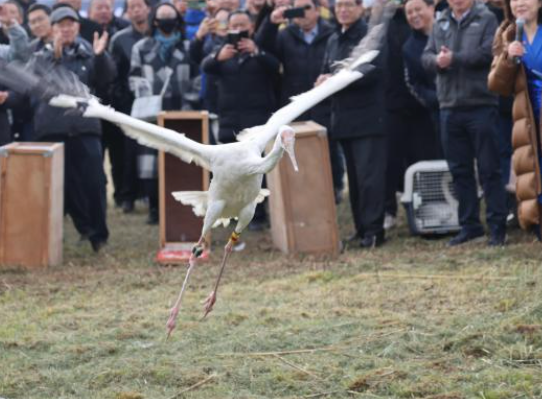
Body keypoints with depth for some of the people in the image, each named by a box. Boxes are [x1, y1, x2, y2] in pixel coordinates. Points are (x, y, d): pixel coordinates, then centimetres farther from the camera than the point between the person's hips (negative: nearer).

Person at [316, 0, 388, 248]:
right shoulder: (333, 40, 17)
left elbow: (374, 71, -18)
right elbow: (327, 72, 21)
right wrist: (324, 81, -3)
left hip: (368, 117, -7)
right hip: (343, 116, 7)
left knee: (369, 175, -9)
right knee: (353, 177, 11)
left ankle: (373, 230, -9)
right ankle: (361, 227, 16)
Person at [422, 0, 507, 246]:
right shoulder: (440, 23, 14)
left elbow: (488, 52, -15)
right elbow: (427, 56, 6)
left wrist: (454, 59, -14)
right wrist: (437, 61, -16)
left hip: (480, 105, -5)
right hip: (449, 106, 5)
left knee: (489, 170, -2)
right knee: (460, 171, 10)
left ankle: (497, 227, 2)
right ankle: (469, 226, 18)